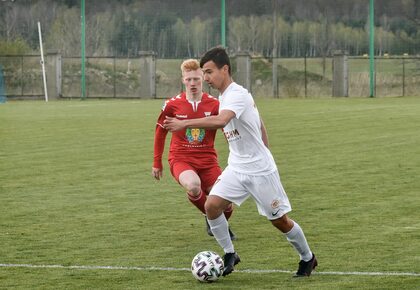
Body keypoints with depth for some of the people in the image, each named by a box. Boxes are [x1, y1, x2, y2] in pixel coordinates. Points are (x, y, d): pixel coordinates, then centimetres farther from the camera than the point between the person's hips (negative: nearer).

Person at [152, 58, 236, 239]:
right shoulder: (173, 105, -3)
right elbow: (160, 131, 11)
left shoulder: (214, 105, -3)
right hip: (181, 159, -2)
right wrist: (157, 162, 13)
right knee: (193, 186, -35)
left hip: (207, 159, 2)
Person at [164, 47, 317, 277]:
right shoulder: (224, 96, 7)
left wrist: (184, 124, -46)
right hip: (237, 168, 8)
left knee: (279, 220, 4)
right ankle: (229, 255, 2)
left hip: (260, 170, -8)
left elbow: (220, 121, -42)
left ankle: (307, 258, 26)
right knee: (211, 205, -12)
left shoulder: (237, 95, -21)